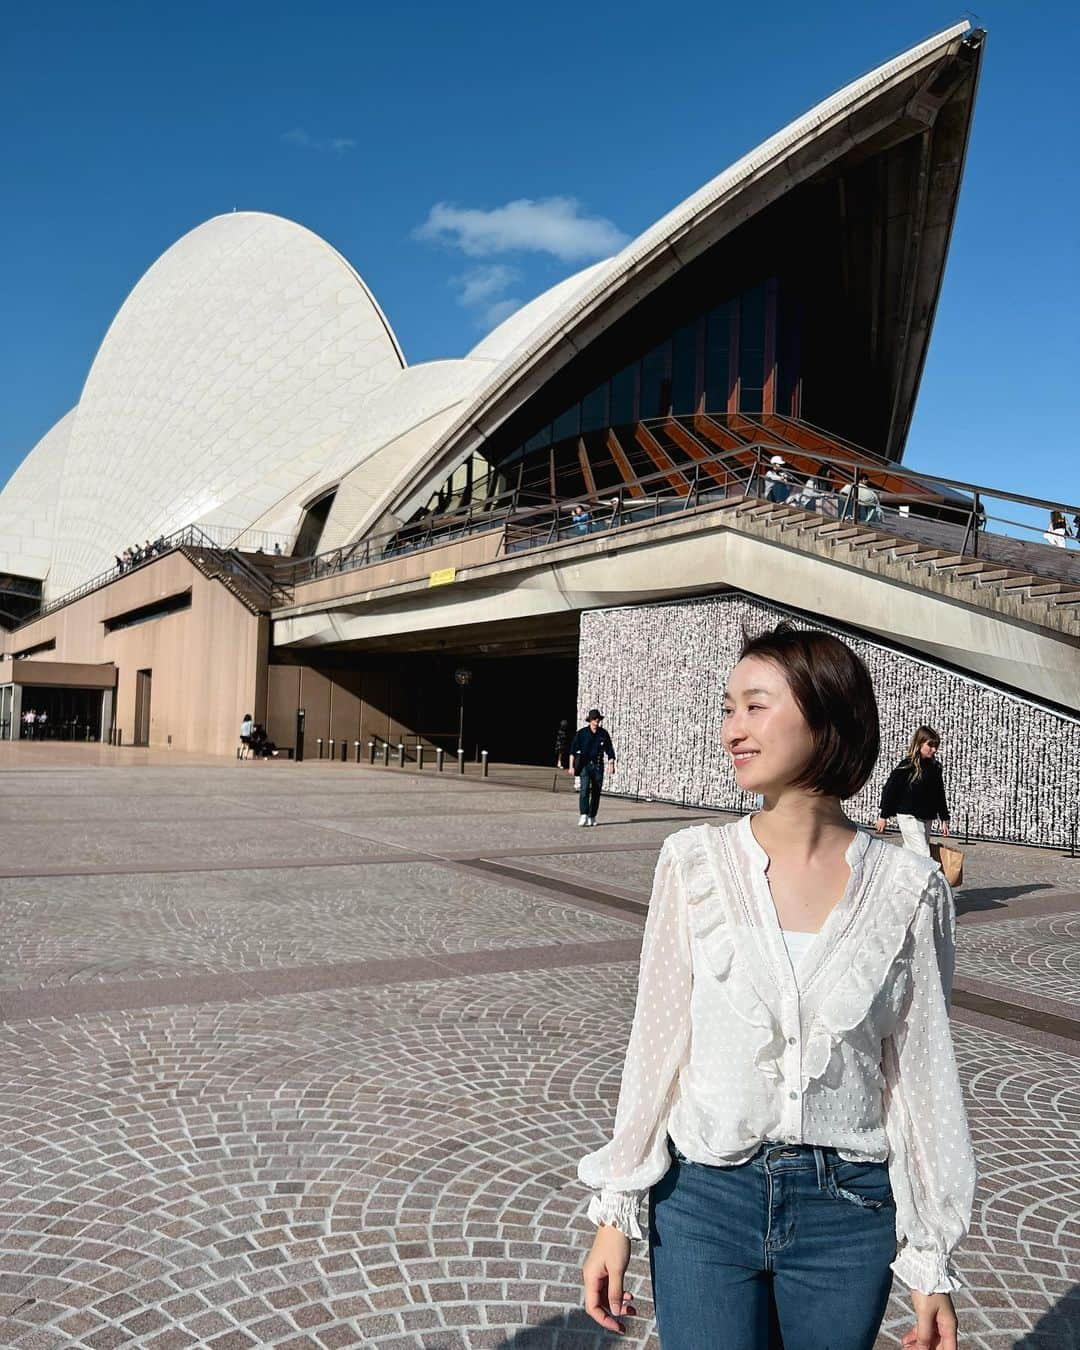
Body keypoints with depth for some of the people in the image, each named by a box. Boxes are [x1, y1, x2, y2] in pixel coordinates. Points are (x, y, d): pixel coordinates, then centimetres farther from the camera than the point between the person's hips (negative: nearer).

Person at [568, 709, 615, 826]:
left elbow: (609, 750, 8)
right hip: (585, 765, -2)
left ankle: (592, 817, 14)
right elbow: (573, 750, -2)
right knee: (584, 789, -17)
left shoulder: (603, 733, 4)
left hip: (598, 766, 3)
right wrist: (571, 766, -9)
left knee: (596, 792, 4)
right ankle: (584, 816, -23)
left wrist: (612, 764, -3)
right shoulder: (582, 733, -2)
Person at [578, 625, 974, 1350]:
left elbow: (920, 1075, -1)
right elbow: (657, 1045, -3)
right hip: (703, 1199, 0)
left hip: (848, 1212, 1)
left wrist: (933, 1264, 4)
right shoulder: (694, 861, -8)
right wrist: (616, 1214, 0)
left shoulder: (908, 888, -8)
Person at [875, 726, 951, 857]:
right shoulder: (907, 766, -11)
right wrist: (883, 816, -8)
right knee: (923, 856, -12)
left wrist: (944, 819, 14)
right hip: (909, 818, -7)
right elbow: (889, 789, -8)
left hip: (927, 818, 7)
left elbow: (940, 794, 15)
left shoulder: (935, 767, 7)